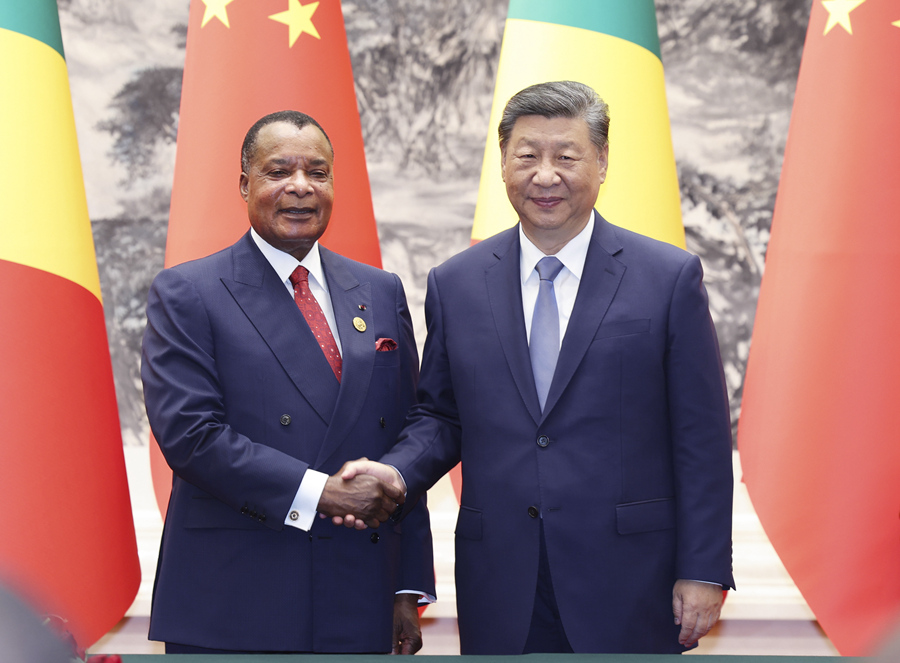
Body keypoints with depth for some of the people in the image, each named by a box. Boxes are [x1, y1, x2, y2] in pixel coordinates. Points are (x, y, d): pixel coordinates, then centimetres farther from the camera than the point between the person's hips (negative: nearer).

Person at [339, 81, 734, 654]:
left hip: (628, 589, -2)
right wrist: (398, 471, -8)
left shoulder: (670, 277, -2)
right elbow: (439, 414, 12)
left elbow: (702, 440, -2)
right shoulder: (454, 285, 6)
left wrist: (704, 571, -5)